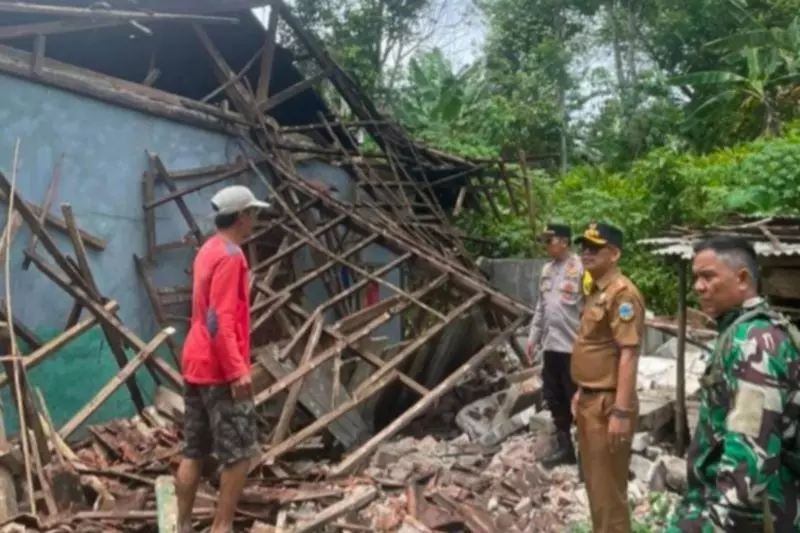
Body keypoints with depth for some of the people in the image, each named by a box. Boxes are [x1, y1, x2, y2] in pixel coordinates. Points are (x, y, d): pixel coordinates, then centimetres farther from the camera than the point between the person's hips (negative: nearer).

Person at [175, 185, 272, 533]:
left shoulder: (209, 250, 14)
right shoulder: (230, 256, -15)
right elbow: (219, 321, -22)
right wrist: (237, 370, -23)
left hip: (195, 364, 10)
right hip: (219, 370, -10)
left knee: (194, 453, 13)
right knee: (240, 454, -1)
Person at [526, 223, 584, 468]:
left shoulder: (579, 269, -12)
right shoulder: (547, 269, 12)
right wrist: (533, 336, 17)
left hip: (573, 346, -8)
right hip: (550, 345, 8)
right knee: (554, 398, 15)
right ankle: (564, 446, 29)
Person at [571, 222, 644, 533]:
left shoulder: (622, 293, -18)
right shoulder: (597, 291, 13)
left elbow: (629, 354, -23)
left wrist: (622, 411, -26)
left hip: (607, 404, -10)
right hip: (590, 400, 10)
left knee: (608, 489, 1)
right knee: (594, 481, 21)